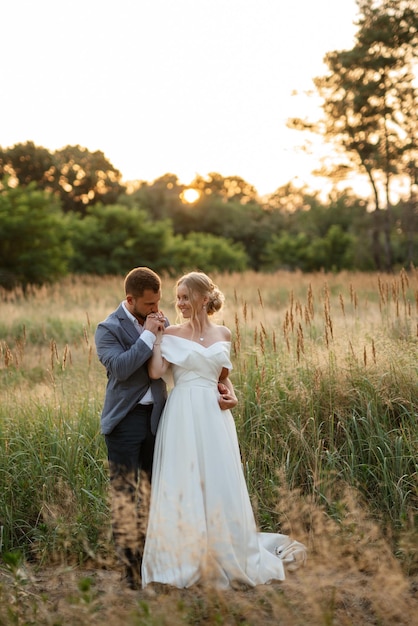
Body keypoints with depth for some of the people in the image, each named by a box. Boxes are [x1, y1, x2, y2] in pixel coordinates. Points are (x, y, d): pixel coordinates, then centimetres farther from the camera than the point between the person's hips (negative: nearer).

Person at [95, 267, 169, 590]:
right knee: (125, 494, -2)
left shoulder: (159, 321, 8)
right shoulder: (109, 328, -8)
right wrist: (148, 335, -20)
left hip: (157, 417, 6)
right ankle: (130, 566, 6)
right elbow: (120, 368, -22)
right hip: (126, 419, -5)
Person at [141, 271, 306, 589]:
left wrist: (231, 395, 1)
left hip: (214, 416, 2)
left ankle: (226, 556, 25)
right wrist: (156, 334, -7)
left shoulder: (223, 334, 10)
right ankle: (185, 557, 17)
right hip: (183, 417, -2)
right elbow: (156, 371, -12)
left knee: (220, 483, 6)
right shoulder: (171, 333, 2)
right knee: (183, 485, 2)